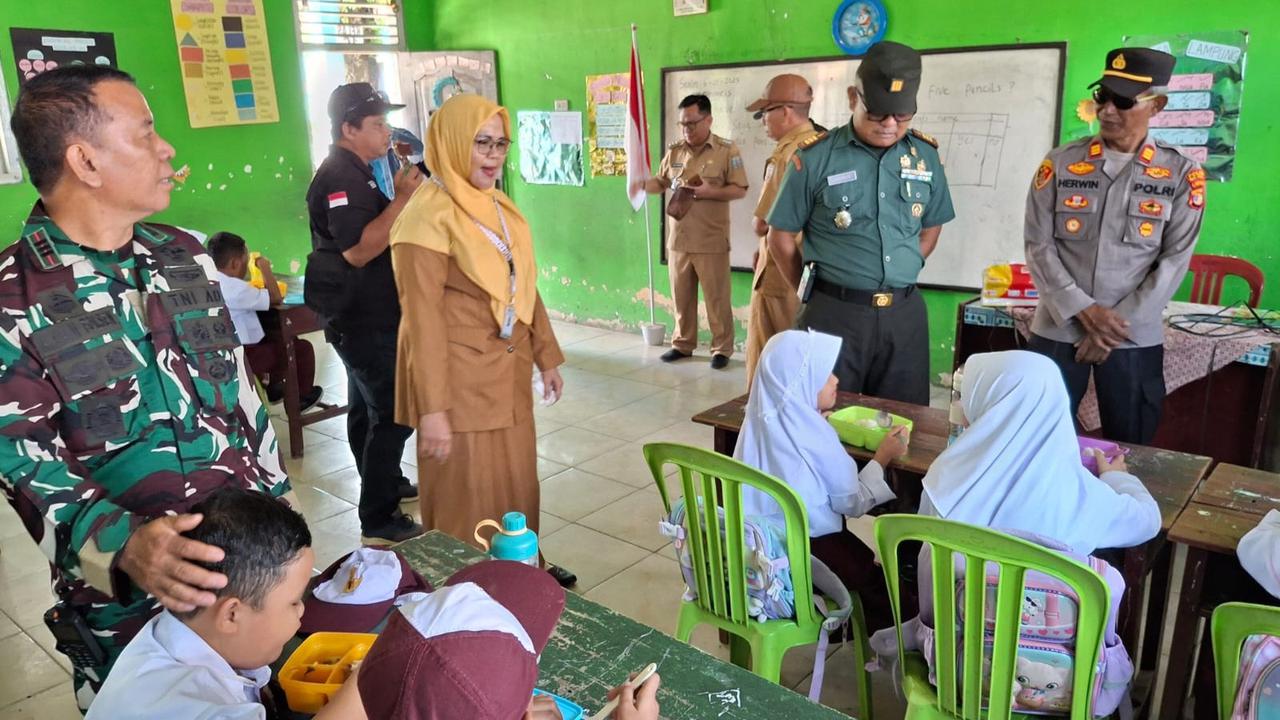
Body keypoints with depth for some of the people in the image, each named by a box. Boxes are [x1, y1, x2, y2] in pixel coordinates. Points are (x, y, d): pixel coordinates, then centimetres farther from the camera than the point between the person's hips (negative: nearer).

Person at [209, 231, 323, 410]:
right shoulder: (235, 288, -25)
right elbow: (275, 298, -15)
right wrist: (265, 267, -4)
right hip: (241, 358, -10)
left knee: (276, 339, 31)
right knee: (303, 347, 3)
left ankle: (273, 387, 40)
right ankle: (302, 397, 23)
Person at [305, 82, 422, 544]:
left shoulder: (353, 173, 13)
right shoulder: (339, 178, -19)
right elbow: (358, 250, -29)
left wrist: (398, 194, 8)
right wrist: (402, 199, -28)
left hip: (365, 315, 11)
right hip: (363, 319, -11)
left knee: (368, 406, 21)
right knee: (393, 414, -9)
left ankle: (386, 485, 37)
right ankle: (379, 521, -2)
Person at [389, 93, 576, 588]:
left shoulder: (499, 207, 8)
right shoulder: (428, 217, -16)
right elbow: (423, 319, -19)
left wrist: (546, 355, 15)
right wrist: (432, 407, -21)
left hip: (508, 373, 8)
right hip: (459, 381, -7)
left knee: (516, 481, 18)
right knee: (468, 496, 6)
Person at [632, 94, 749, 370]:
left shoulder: (727, 150, -4)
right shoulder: (674, 151, 9)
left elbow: (740, 190, -5)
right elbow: (661, 182, 17)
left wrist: (710, 192, -19)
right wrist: (644, 184, -4)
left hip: (711, 241, -4)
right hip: (678, 240, 4)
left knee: (717, 298, 3)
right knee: (681, 297, 13)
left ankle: (722, 349, 14)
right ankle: (682, 344, 26)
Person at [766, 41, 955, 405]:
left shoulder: (926, 155, 4)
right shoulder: (815, 157, -6)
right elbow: (781, 237, 1)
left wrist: (897, 279, 11)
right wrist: (814, 293, 4)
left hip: (904, 313, 3)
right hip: (835, 313, -3)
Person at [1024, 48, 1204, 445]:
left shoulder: (1182, 174, 0)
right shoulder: (1060, 163, 1)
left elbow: (1174, 262, -3)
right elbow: (1038, 245, -2)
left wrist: (1118, 326, -10)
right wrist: (1084, 311, -12)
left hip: (1136, 338, 0)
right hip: (1057, 330, 1)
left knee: (1128, 448, 9)